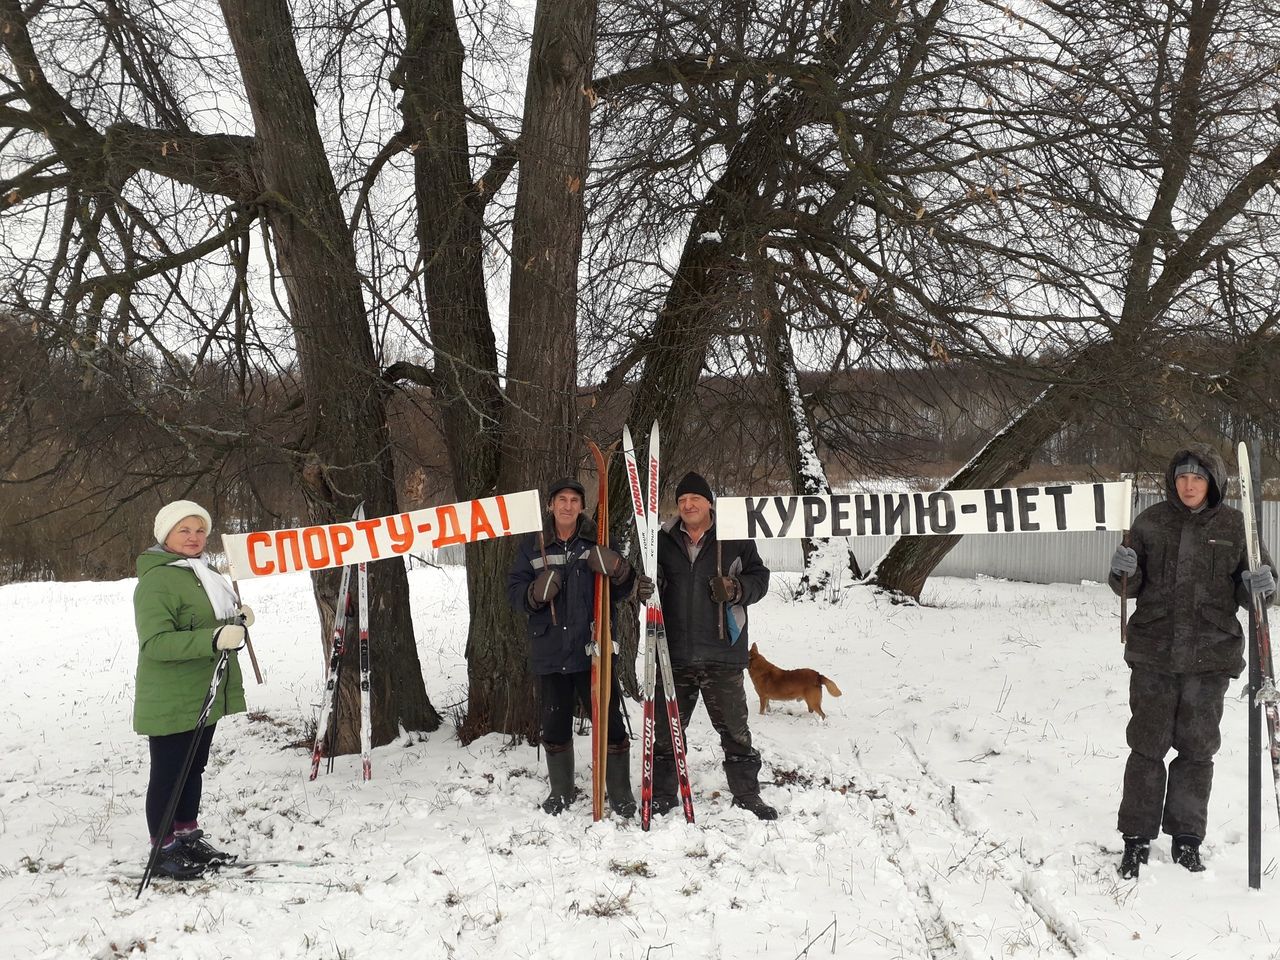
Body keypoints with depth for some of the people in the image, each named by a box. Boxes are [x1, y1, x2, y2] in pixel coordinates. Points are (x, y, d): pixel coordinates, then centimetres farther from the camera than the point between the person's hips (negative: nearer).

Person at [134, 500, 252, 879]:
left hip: (205, 693, 9)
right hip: (171, 700, -9)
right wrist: (214, 638, -34)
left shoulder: (202, 572, 13)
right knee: (168, 774, 2)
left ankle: (189, 838, 30)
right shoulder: (156, 580, -17)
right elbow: (155, 642, -26)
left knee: (194, 769, 18)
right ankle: (164, 850, 13)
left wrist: (237, 619, 4)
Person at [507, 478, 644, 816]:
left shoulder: (598, 543, 3)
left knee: (610, 722, 0)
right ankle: (561, 791, 30)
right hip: (550, 652, 1)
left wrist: (618, 570, -16)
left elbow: (622, 591, 6)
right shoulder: (532, 546, 4)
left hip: (592, 648, -1)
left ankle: (620, 793, 14)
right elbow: (514, 591, 3)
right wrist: (536, 593, -19)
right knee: (556, 724, 13)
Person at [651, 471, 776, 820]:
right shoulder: (664, 540, 7)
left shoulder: (735, 538, 2)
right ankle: (663, 794, 24)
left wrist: (736, 589, -13)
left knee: (735, 729, 6)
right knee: (666, 728, 10)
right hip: (674, 653, 2)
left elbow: (759, 577, 7)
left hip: (722, 651, -2)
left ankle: (746, 795, 19)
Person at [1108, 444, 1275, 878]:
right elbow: (1131, 587, 8)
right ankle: (1137, 838, 14)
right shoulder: (1151, 522, 3)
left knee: (1197, 748, 9)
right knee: (1147, 746, 4)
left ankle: (1187, 839, 22)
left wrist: (1258, 584, -14)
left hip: (1210, 656, 0)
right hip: (1153, 652, 0)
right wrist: (1124, 571, -14)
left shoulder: (1234, 526, 2)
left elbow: (1243, 591, 9)